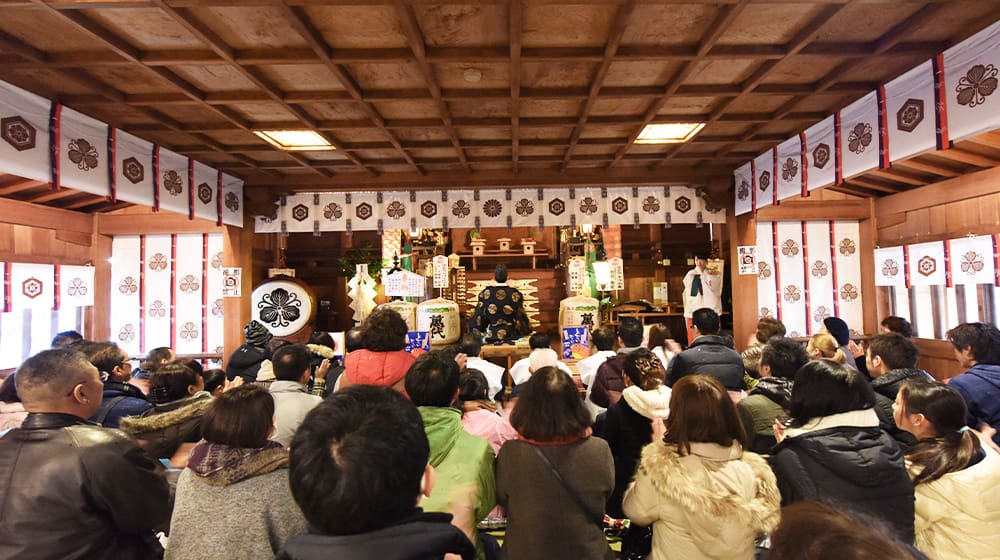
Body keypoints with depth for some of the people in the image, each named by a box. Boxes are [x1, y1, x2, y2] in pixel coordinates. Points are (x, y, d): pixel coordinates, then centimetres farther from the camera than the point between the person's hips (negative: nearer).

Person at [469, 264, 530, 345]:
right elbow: (520, 317, 1)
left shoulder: (486, 293, -5)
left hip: (491, 335, 0)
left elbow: (478, 315, 3)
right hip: (511, 335, 0)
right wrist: (527, 329, 19)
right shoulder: (514, 294, -8)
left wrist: (478, 332, 20)